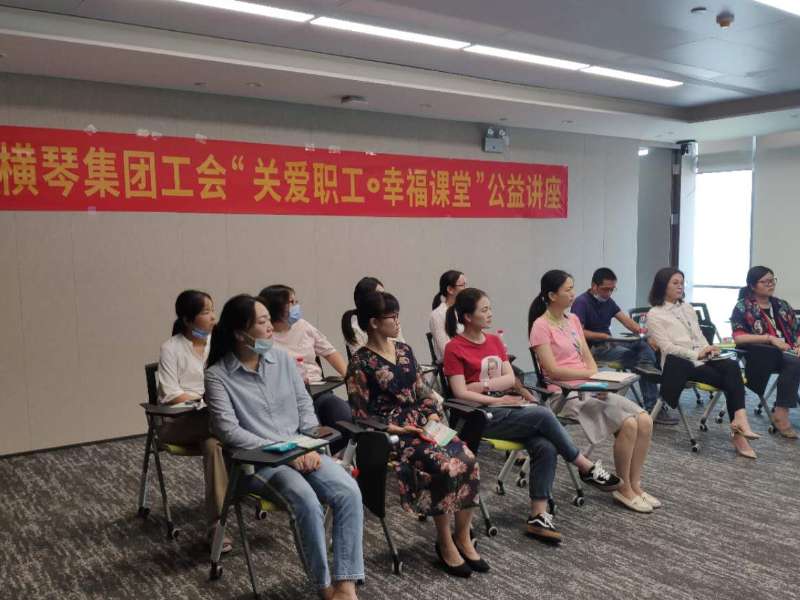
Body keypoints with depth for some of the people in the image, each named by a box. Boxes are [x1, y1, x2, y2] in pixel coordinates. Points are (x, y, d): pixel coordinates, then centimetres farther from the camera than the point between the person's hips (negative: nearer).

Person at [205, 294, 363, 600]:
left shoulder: (282, 357, 7)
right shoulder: (217, 375, -7)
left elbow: (305, 405, 10)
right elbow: (229, 431, -14)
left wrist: (310, 447, -7)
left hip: (301, 452, 5)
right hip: (258, 460, -4)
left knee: (349, 491, -22)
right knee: (308, 502, -32)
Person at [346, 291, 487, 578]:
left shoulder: (404, 350, 10)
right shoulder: (361, 362, -9)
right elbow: (361, 417, -9)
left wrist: (433, 415, -3)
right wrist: (398, 430, -16)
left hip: (421, 423, 6)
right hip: (390, 434, -6)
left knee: (468, 461, -17)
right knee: (446, 467, -27)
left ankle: (463, 538, -2)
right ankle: (445, 543, -7)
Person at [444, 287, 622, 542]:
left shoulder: (494, 341, 14)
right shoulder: (454, 348, -5)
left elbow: (511, 379, 7)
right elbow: (461, 393, -12)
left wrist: (482, 386, -9)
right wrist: (497, 400, -15)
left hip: (507, 406, 6)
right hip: (483, 415, -6)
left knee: (546, 447, -21)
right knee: (543, 415, -25)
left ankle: (538, 516, -17)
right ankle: (587, 468, -8)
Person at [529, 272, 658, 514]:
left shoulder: (573, 320, 14)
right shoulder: (541, 326, -10)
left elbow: (588, 358, 12)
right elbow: (552, 369, -16)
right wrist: (590, 374, -14)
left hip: (589, 389, 8)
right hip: (565, 394, -7)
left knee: (644, 421, -9)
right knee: (628, 424, -21)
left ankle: (635, 485, 4)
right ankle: (623, 488, -1)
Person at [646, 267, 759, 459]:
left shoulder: (688, 308, 23)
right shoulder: (655, 314, 1)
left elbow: (700, 336, 20)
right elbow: (667, 347, -8)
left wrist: (708, 349, -3)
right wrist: (697, 354, -18)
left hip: (702, 358, 6)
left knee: (732, 366, -28)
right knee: (731, 380, -25)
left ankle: (738, 426, -35)